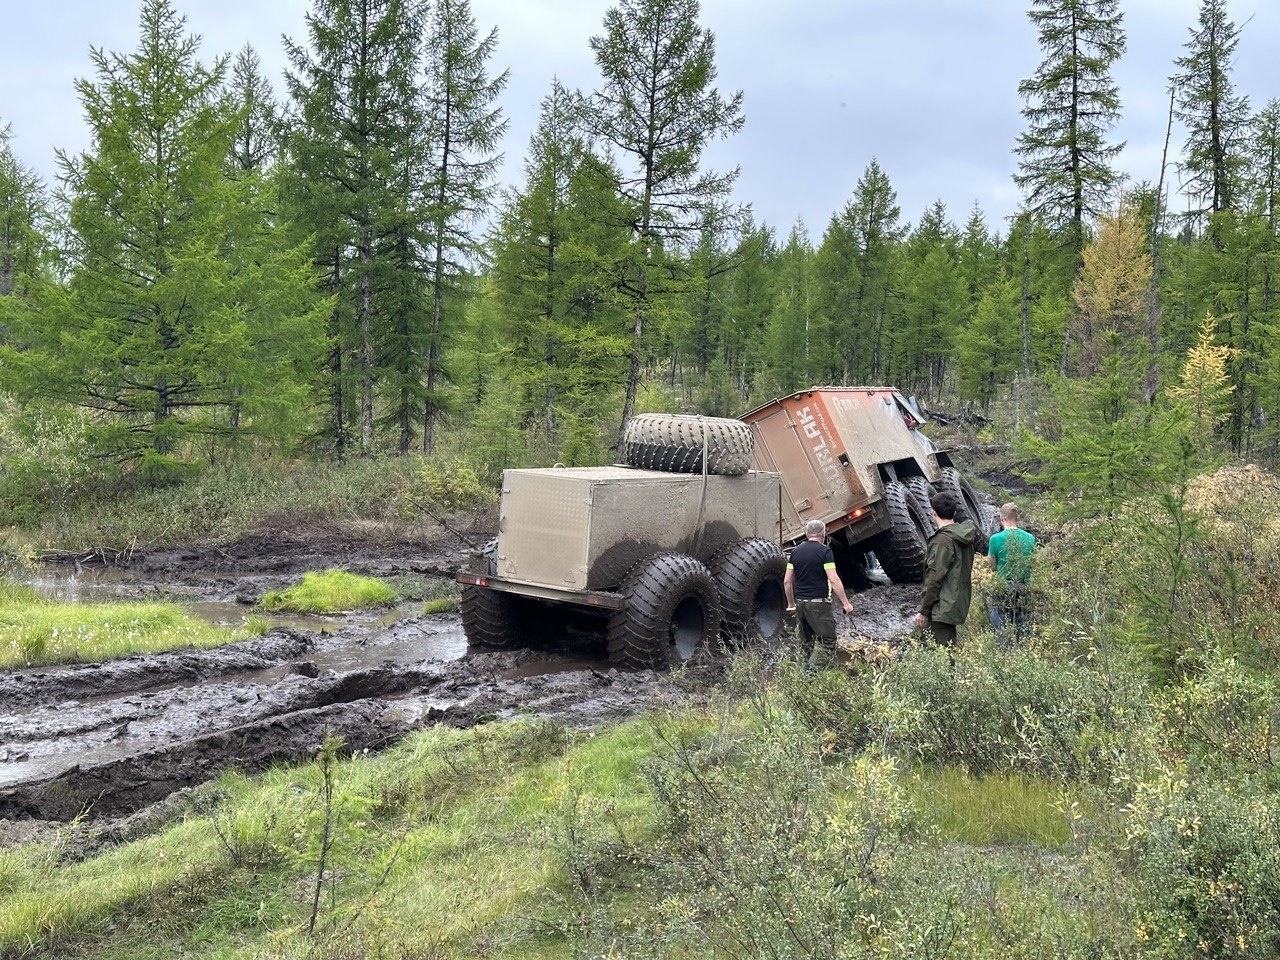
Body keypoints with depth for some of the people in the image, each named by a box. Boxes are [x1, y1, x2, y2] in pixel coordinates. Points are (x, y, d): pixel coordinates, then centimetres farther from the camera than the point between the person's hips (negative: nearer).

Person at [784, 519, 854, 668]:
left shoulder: (796, 551, 9)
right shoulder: (824, 551, -8)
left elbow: (787, 581, 10)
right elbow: (833, 580, -16)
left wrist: (791, 604, 20)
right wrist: (845, 603, -11)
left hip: (800, 602, 7)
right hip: (818, 603, -7)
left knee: (806, 641, 19)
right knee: (827, 641, -3)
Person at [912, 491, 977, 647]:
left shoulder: (942, 540, -18)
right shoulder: (964, 537, 9)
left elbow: (935, 579, -19)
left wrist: (923, 611, -13)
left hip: (941, 609, -10)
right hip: (958, 604, 10)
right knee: (949, 647, 17)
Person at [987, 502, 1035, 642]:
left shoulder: (996, 539, -9)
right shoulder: (1030, 538, 2)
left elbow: (992, 566, -3)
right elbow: (1033, 565, 9)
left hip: (1002, 589, -4)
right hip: (1023, 588, 4)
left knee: (1001, 630, 1)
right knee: (1021, 628, 10)